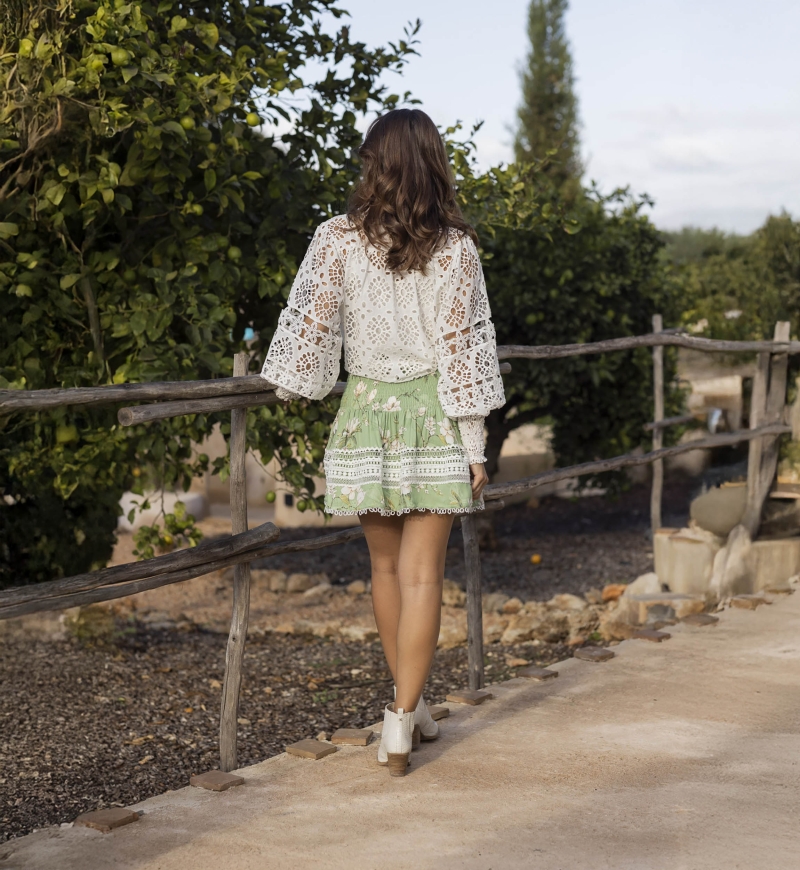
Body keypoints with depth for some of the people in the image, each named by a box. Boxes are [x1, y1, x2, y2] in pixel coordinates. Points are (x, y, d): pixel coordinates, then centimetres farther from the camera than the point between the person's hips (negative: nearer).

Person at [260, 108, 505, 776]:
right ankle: (401, 718, 0)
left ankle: (410, 704, 29)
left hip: (365, 412, 2)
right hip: (433, 417, -1)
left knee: (385, 565, 16)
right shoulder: (455, 248, -6)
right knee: (422, 572, 3)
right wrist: (475, 446, 0)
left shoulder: (338, 239, -4)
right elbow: (464, 349, -6)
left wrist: (291, 388, 17)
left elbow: (310, 325, -2)